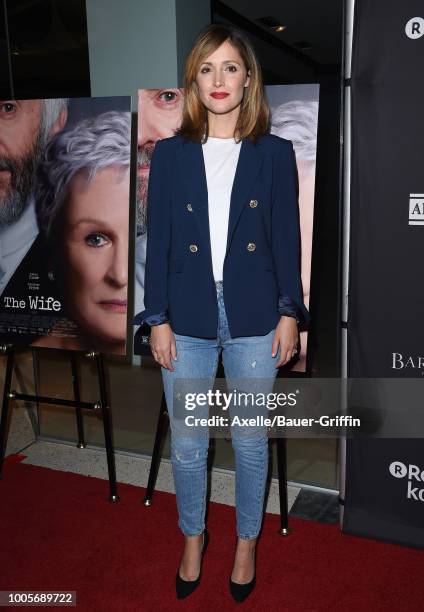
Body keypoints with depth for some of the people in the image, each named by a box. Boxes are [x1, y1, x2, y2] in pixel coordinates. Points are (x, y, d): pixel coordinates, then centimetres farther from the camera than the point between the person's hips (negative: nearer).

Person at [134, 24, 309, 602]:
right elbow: (158, 241, 1)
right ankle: (193, 537, 39)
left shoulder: (275, 152, 1)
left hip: (254, 320, 0)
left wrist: (289, 313, -2)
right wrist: (158, 319, -2)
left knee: (250, 441, 12)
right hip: (188, 320, 1)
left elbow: (287, 238, 2)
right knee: (187, 443, 13)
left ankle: (246, 542, 37)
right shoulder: (170, 153, 2)